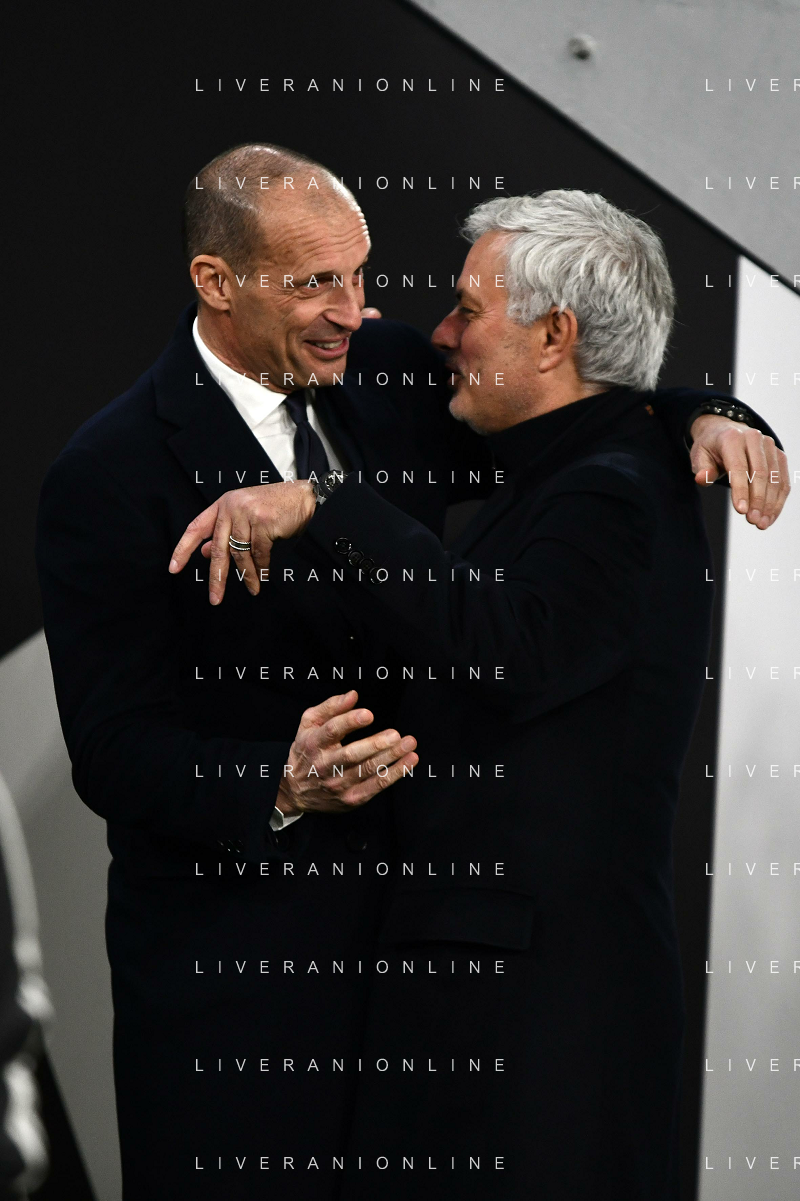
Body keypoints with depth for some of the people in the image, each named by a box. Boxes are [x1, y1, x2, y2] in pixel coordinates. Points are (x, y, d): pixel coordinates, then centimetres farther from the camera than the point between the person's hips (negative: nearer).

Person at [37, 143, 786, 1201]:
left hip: (405, 910, 5)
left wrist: (698, 420, -5)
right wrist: (280, 787, -33)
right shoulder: (109, 476, -13)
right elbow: (116, 752, -16)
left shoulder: (386, 375, 3)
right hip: (233, 949, -5)